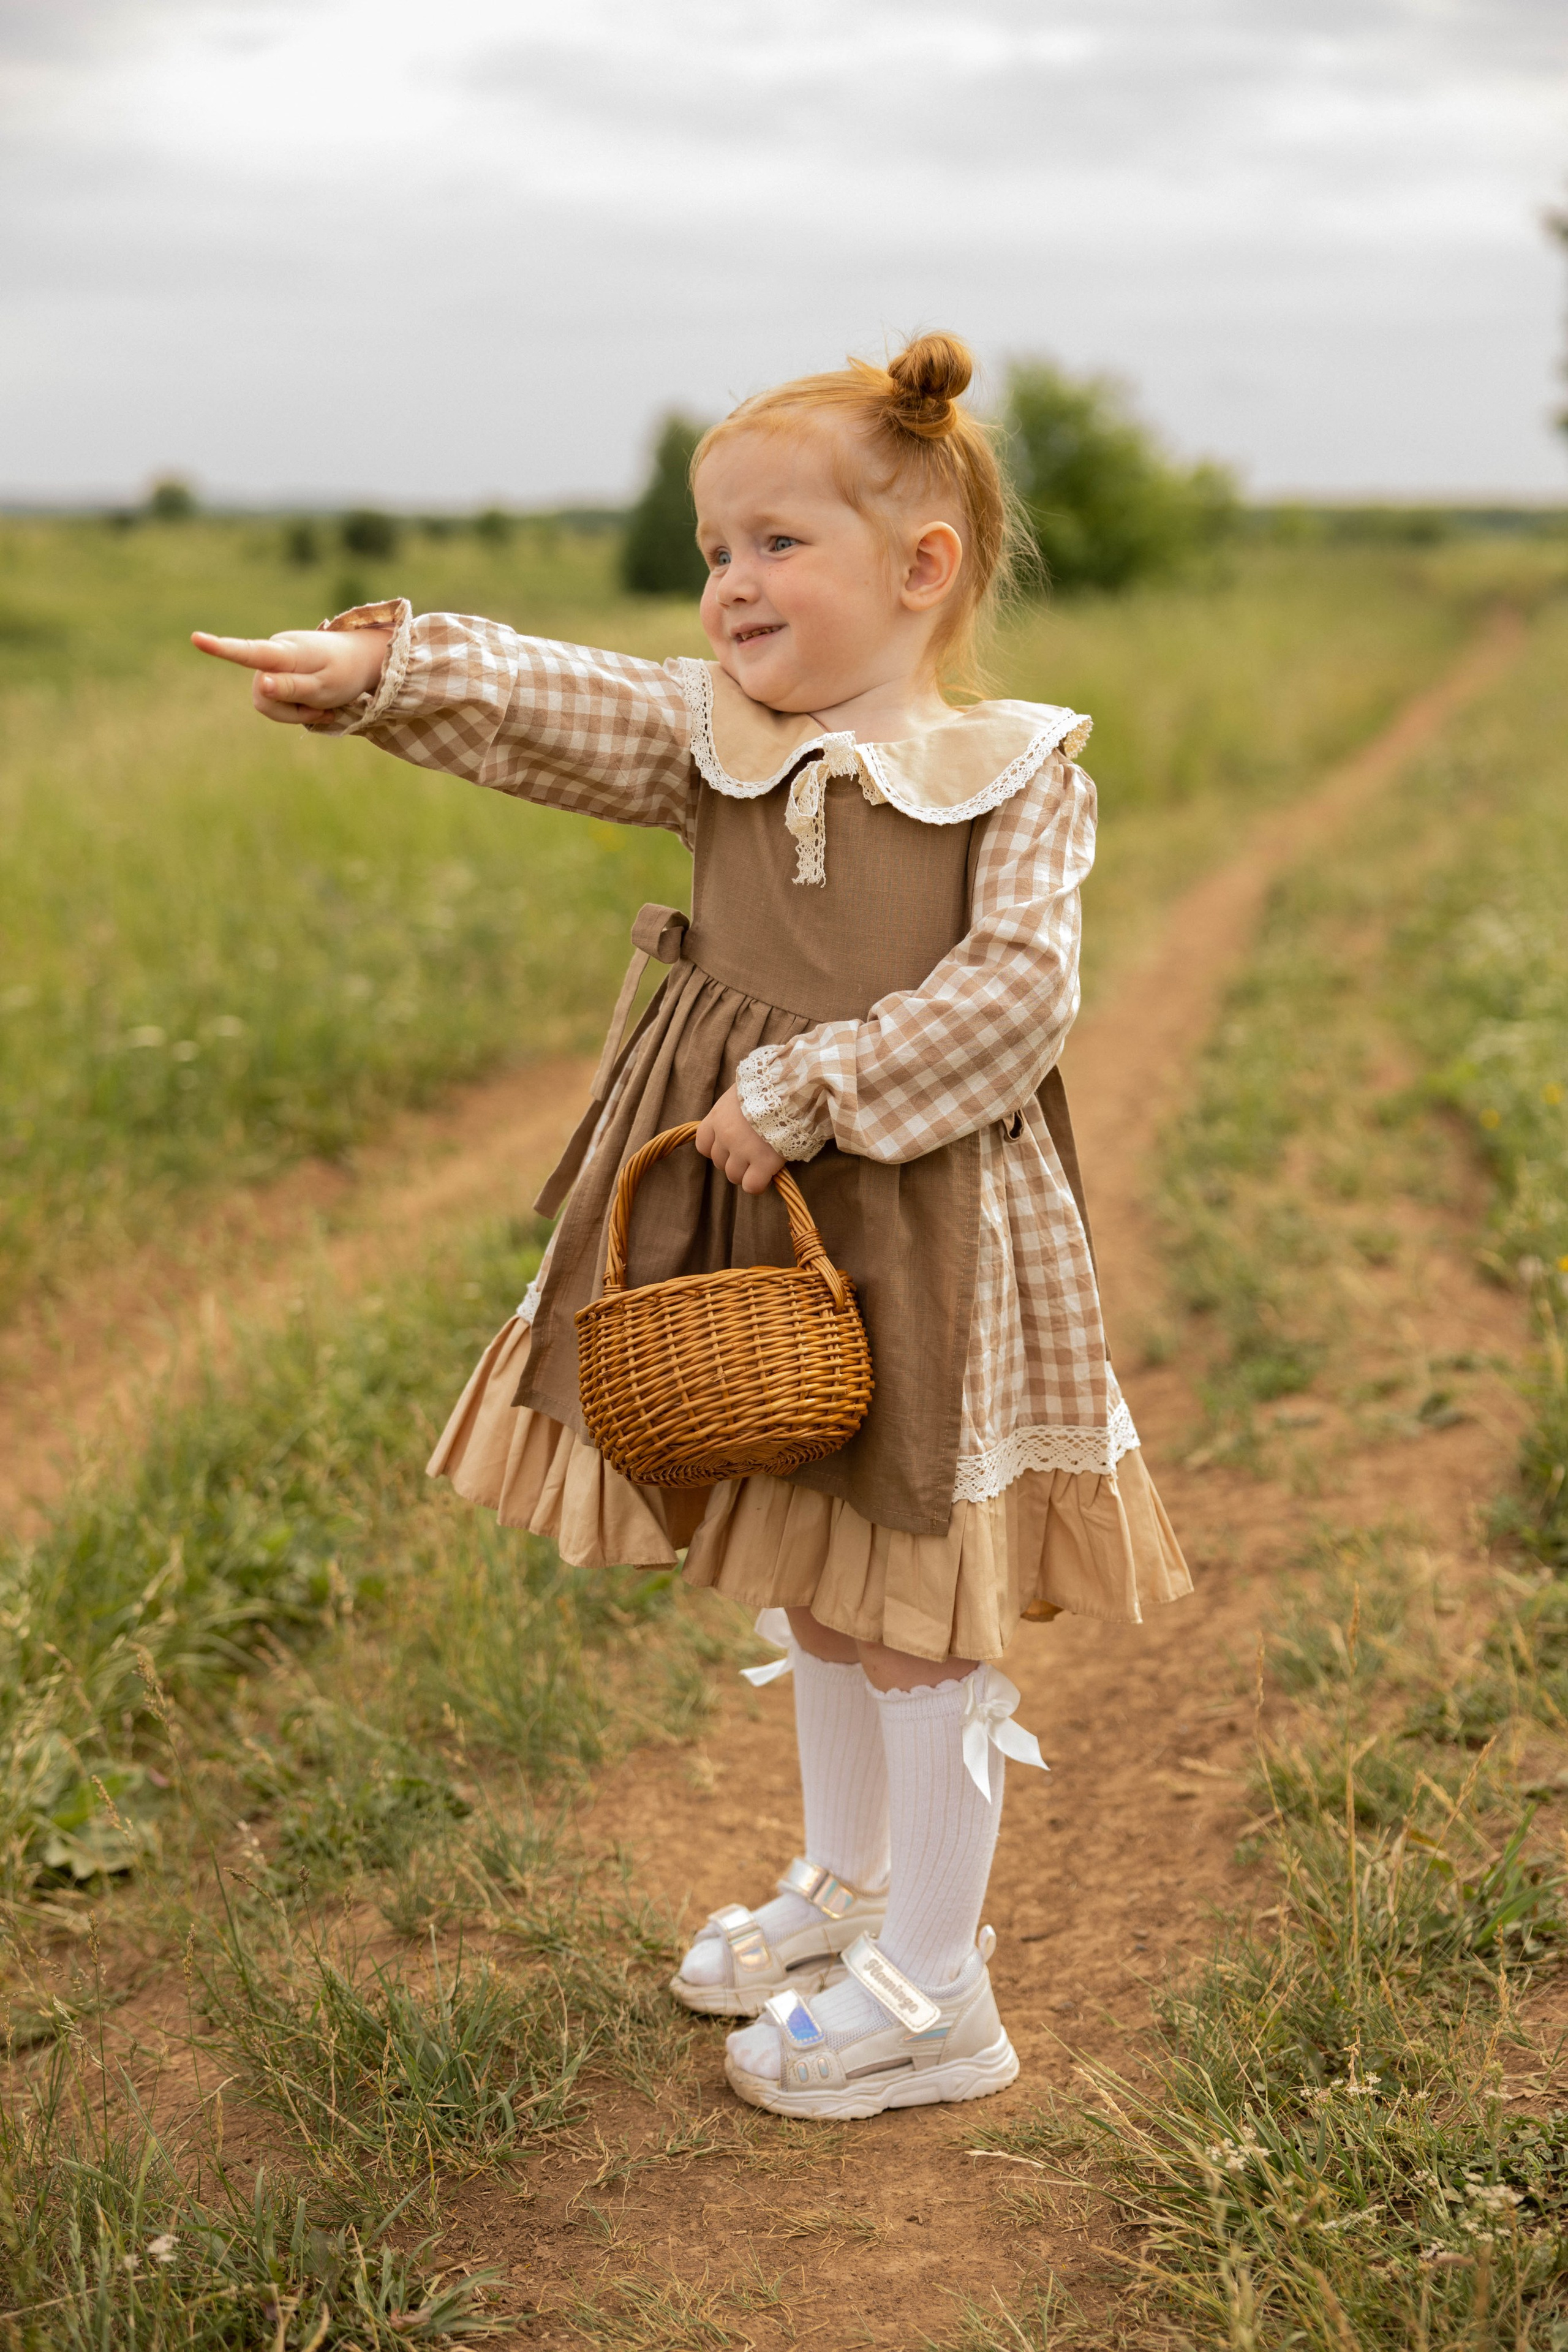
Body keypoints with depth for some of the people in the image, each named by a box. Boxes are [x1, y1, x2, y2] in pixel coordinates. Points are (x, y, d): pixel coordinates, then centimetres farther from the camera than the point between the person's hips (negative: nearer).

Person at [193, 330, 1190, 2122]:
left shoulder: (1019, 773, -10)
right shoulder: (714, 739, 3)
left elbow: (1008, 999, -19)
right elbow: (544, 707, -9)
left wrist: (808, 1089, -23)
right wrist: (382, 669, -26)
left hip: (925, 1226, -5)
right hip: (755, 1215, 6)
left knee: (916, 1601, 4)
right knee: (813, 1574, 21)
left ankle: (930, 1990, 19)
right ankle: (847, 1882, 42)